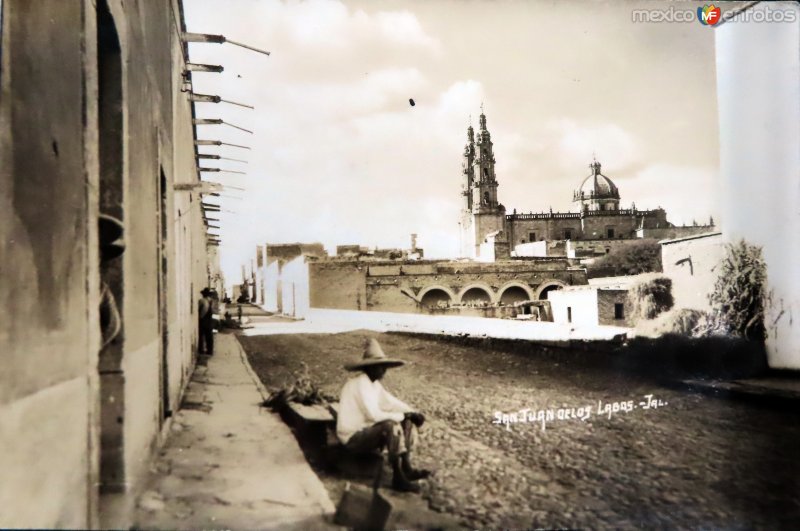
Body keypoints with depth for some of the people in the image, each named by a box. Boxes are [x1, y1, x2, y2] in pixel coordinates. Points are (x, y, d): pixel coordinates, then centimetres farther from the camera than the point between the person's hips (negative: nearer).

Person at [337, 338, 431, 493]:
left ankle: (406, 468, 2)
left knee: (408, 422, 6)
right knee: (391, 426, -33)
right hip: (353, 438, -10)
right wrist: (403, 415, -19)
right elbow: (374, 415, -30)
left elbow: (392, 402, 10)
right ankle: (398, 478, -25)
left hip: (366, 431, 10)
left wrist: (413, 413, -8)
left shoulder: (374, 383, 7)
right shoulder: (360, 384, -23)